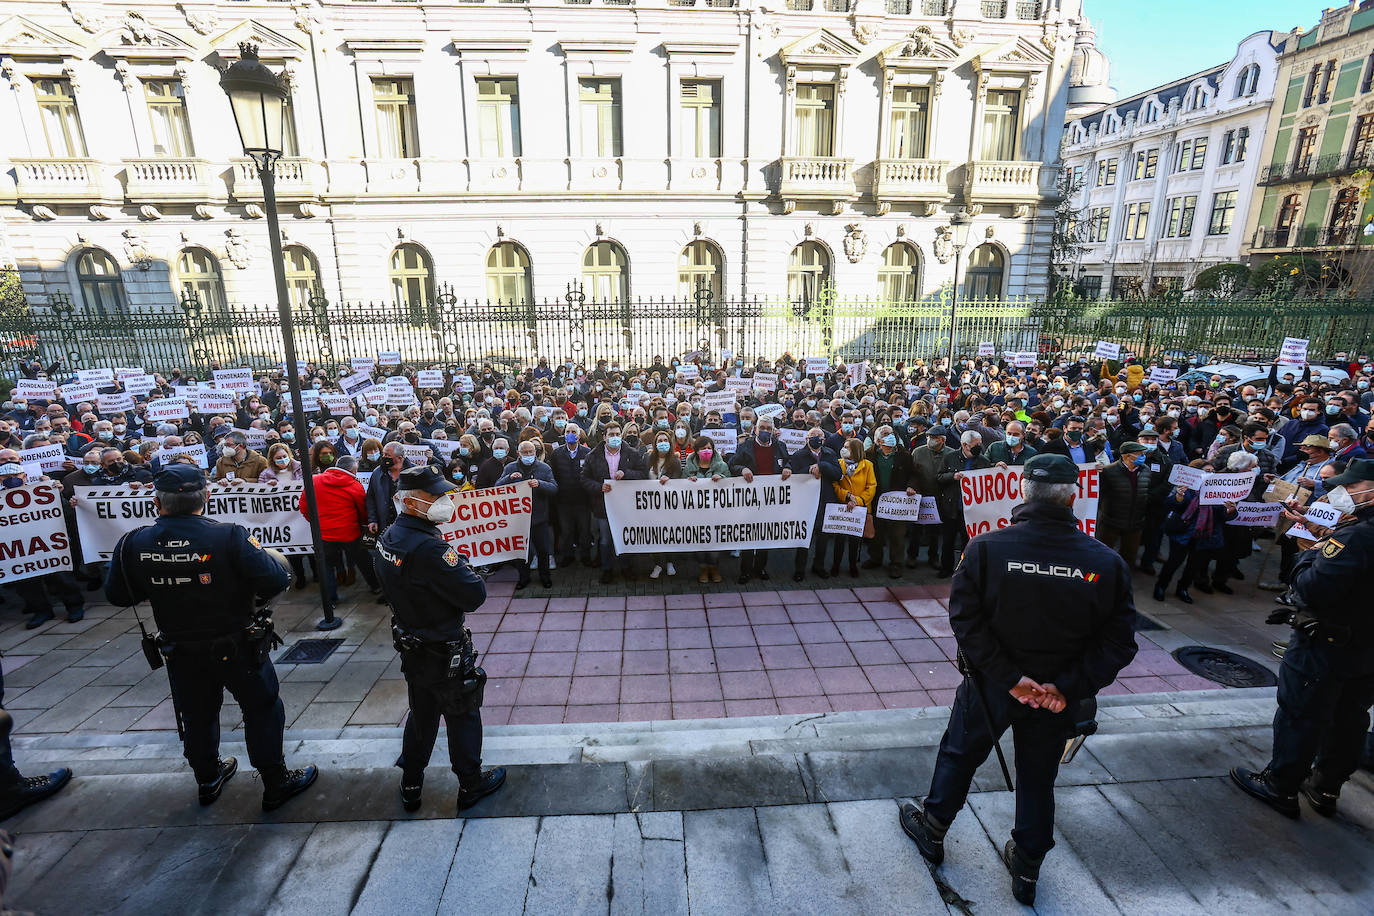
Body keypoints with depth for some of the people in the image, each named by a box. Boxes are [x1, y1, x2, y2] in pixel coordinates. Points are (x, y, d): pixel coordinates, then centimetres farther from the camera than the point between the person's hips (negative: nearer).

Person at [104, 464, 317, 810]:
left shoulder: (133, 544, -12)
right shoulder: (228, 537, -25)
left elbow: (117, 596, 2)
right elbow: (276, 580, -27)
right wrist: (277, 560, -5)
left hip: (181, 652, 4)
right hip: (236, 648, -4)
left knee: (196, 716, 25)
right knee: (262, 709, 13)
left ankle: (208, 780, 45)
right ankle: (276, 784, 23)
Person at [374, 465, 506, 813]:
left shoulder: (389, 537, -1)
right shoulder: (428, 548, -31)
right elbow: (474, 595, -29)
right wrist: (463, 566, -11)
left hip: (411, 647, 8)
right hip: (444, 654, -8)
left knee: (421, 715, 25)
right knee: (463, 716, 13)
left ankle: (411, 785, 41)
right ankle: (470, 784, 31)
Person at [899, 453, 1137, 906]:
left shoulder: (985, 548, -20)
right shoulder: (1106, 562, -13)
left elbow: (966, 620, -21)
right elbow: (1118, 642, -11)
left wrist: (1009, 677, -15)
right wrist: (1068, 687, -12)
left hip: (990, 685, -1)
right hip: (1057, 696, 2)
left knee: (959, 755, 22)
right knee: (1038, 780, 22)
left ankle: (932, 828, 43)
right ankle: (1027, 869, 40)